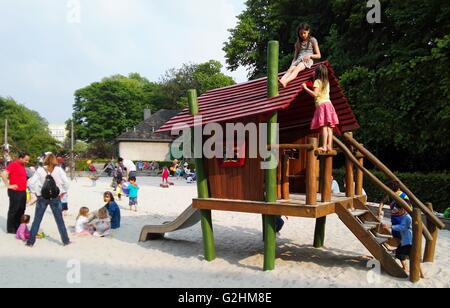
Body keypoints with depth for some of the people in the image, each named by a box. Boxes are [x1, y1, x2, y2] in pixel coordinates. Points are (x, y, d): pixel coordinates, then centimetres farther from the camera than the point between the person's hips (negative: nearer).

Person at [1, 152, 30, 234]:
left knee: (21, 210, 13)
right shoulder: (13, 164, -11)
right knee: (13, 210, 0)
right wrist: (8, 185, -17)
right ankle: (10, 229, 9)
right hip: (15, 192, -8)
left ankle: (17, 227, 23)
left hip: (23, 192, 8)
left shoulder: (23, 166, 14)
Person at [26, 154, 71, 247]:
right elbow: (66, 182, -12)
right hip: (55, 198, 0)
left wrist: (36, 192, 3)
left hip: (42, 198, 1)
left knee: (37, 220, 11)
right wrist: (63, 192, 0)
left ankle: (31, 241, 14)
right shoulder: (59, 170, -5)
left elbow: (31, 182, -9)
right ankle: (66, 240, 14)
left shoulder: (40, 170, -3)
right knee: (60, 220, 9)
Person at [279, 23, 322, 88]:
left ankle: (285, 81, -63)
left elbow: (319, 56, 8)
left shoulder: (312, 40, 11)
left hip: (308, 60, -4)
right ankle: (280, 81, -58)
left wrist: (310, 56, -11)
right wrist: (292, 63, 5)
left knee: (296, 69, -36)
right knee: (290, 70, -30)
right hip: (298, 60, 4)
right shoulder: (298, 42, 23)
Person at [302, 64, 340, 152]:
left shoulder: (317, 81, -1)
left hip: (321, 104, -7)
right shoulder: (327, 82, 19)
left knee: (324, 126, -14)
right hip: (328, 103, 7)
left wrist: (305, 88, -4)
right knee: (329, 127, 1)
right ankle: (329, 146, -1)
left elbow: (315, 94, -11)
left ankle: (324, 146, -20)